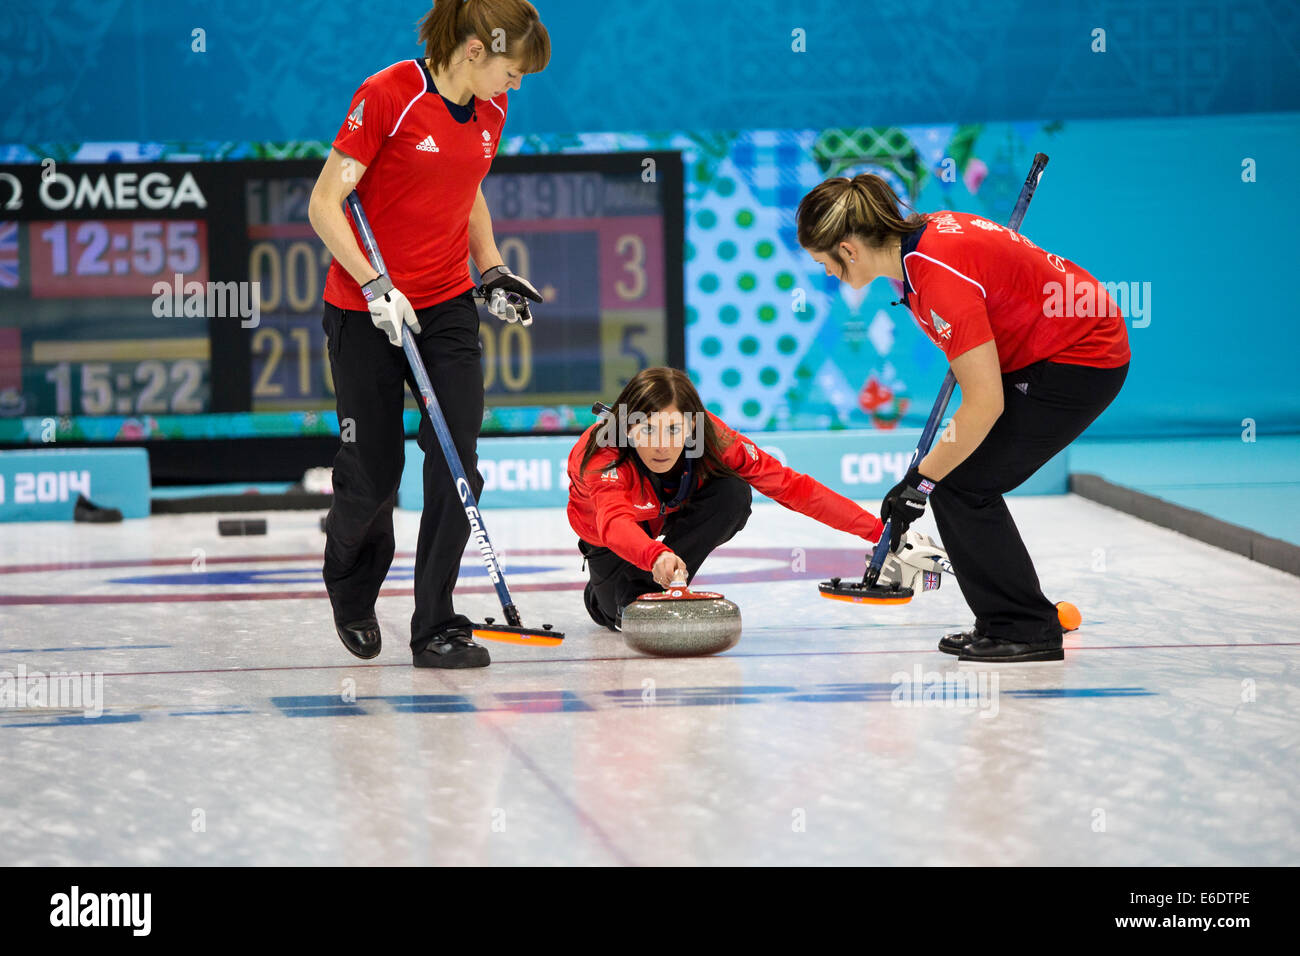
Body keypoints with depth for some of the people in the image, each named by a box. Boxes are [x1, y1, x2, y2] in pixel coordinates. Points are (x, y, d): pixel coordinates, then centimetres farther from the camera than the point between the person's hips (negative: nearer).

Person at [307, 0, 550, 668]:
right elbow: (324, 205, -16)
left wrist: (492, 271, 9)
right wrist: (376, 287, -22)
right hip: (365, 312, -5)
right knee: (373, 474, 4)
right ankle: (351, 592, 34)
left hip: (449, 306, 5)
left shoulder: (489, 111, 3)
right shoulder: (387, 97, -17)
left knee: (456, 464, -8)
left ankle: (436, 628, 0)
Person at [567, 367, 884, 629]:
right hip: (617, 542, -1)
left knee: (733, 492, -27)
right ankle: (602, 593, 16)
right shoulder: (605, 455, -39)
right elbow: (614, 522, -58)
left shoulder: (712, 439, -31)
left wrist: (875, 529, -30)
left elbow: (789, 485, -27)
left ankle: (661, 586, -18)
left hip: (674, 525, 1)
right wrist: (656, 556, -80)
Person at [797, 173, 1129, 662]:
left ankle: (1026, 629, -1)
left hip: (1080, 361, -10)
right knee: (963, 481, 10)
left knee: (962, 487, -8)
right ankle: (1007, 623, 19)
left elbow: (985, 405, -27)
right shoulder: (925, 233, -1)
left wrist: (921, 481, -18)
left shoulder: (943, 275, -28)